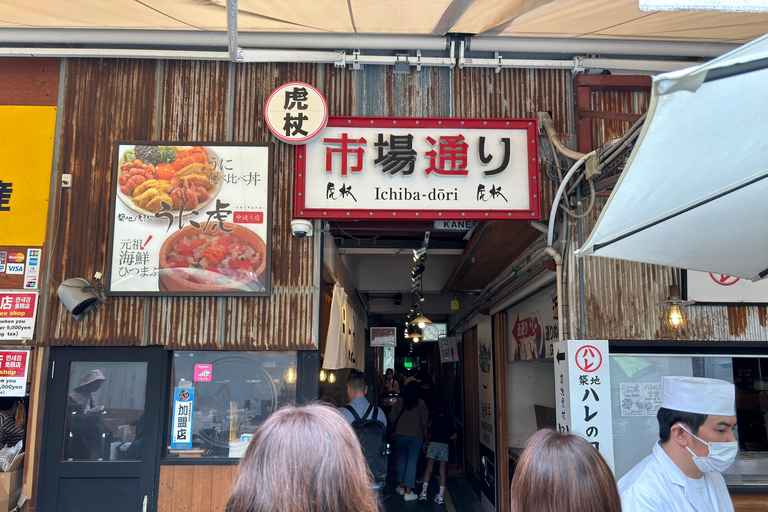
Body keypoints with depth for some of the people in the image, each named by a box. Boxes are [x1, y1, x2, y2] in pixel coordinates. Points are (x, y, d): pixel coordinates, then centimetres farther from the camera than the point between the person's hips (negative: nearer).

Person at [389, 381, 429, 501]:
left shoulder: (399, 401, -4)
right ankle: (408, 492, -3)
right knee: (412, 461, 0)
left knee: (402, 459, 18)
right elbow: (424, 422, -3)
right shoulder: (421, 403, -7)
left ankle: (401, 486, 26)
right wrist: (424, 431, 15)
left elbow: (392, 418, 1)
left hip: (400, 434, 2)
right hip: (416, 436, -2)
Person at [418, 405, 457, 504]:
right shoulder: (450, 421, 14)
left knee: (429, 469, -5)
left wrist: (426, 444, 21)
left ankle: (424, 492, -15)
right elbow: (454, 435, 11)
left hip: (433, 444, -1)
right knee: (442, 472, 0)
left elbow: (429, 435, 7)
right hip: (444, 445, 1)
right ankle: (440, 496, -4)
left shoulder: (434, 421, 9)